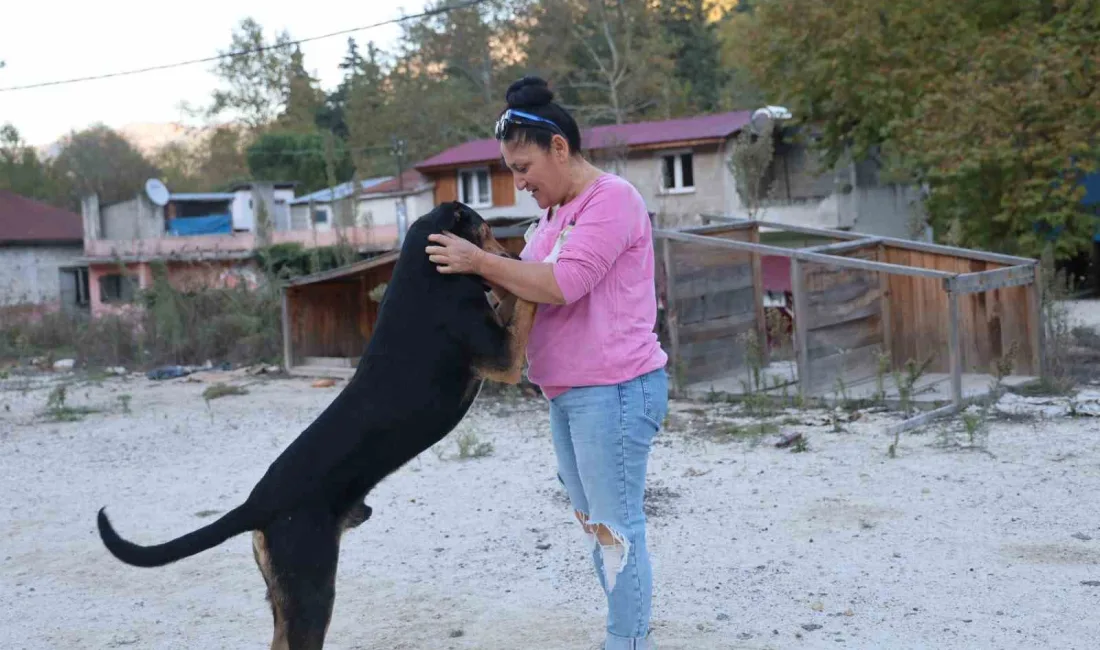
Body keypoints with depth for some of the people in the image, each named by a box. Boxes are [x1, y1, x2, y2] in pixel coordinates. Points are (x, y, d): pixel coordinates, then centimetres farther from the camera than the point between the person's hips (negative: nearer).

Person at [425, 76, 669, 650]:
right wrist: (478, 269, 0)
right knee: (594, 523, 15)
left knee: (615, 526, -4)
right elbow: (527, 286, 17)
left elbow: (563, 284, -23)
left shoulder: (612, 199, -13)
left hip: (614, 390, -10)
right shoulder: (555, 214, 16)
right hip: (569, 394, 10)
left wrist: (481, 262, -17)